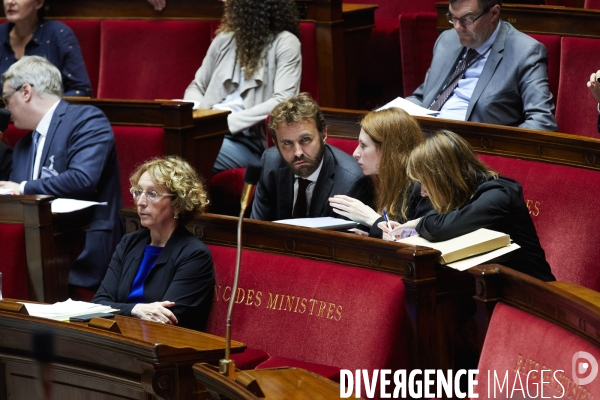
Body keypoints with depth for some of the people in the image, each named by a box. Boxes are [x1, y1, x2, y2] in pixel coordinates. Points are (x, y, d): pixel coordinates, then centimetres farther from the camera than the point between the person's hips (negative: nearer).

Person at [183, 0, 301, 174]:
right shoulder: (224, 38, 18)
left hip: (252, 138, -5)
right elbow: (197, 87, 23)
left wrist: (229, 122, -20)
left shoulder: (284, 43, 0)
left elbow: (282, 102, -13)